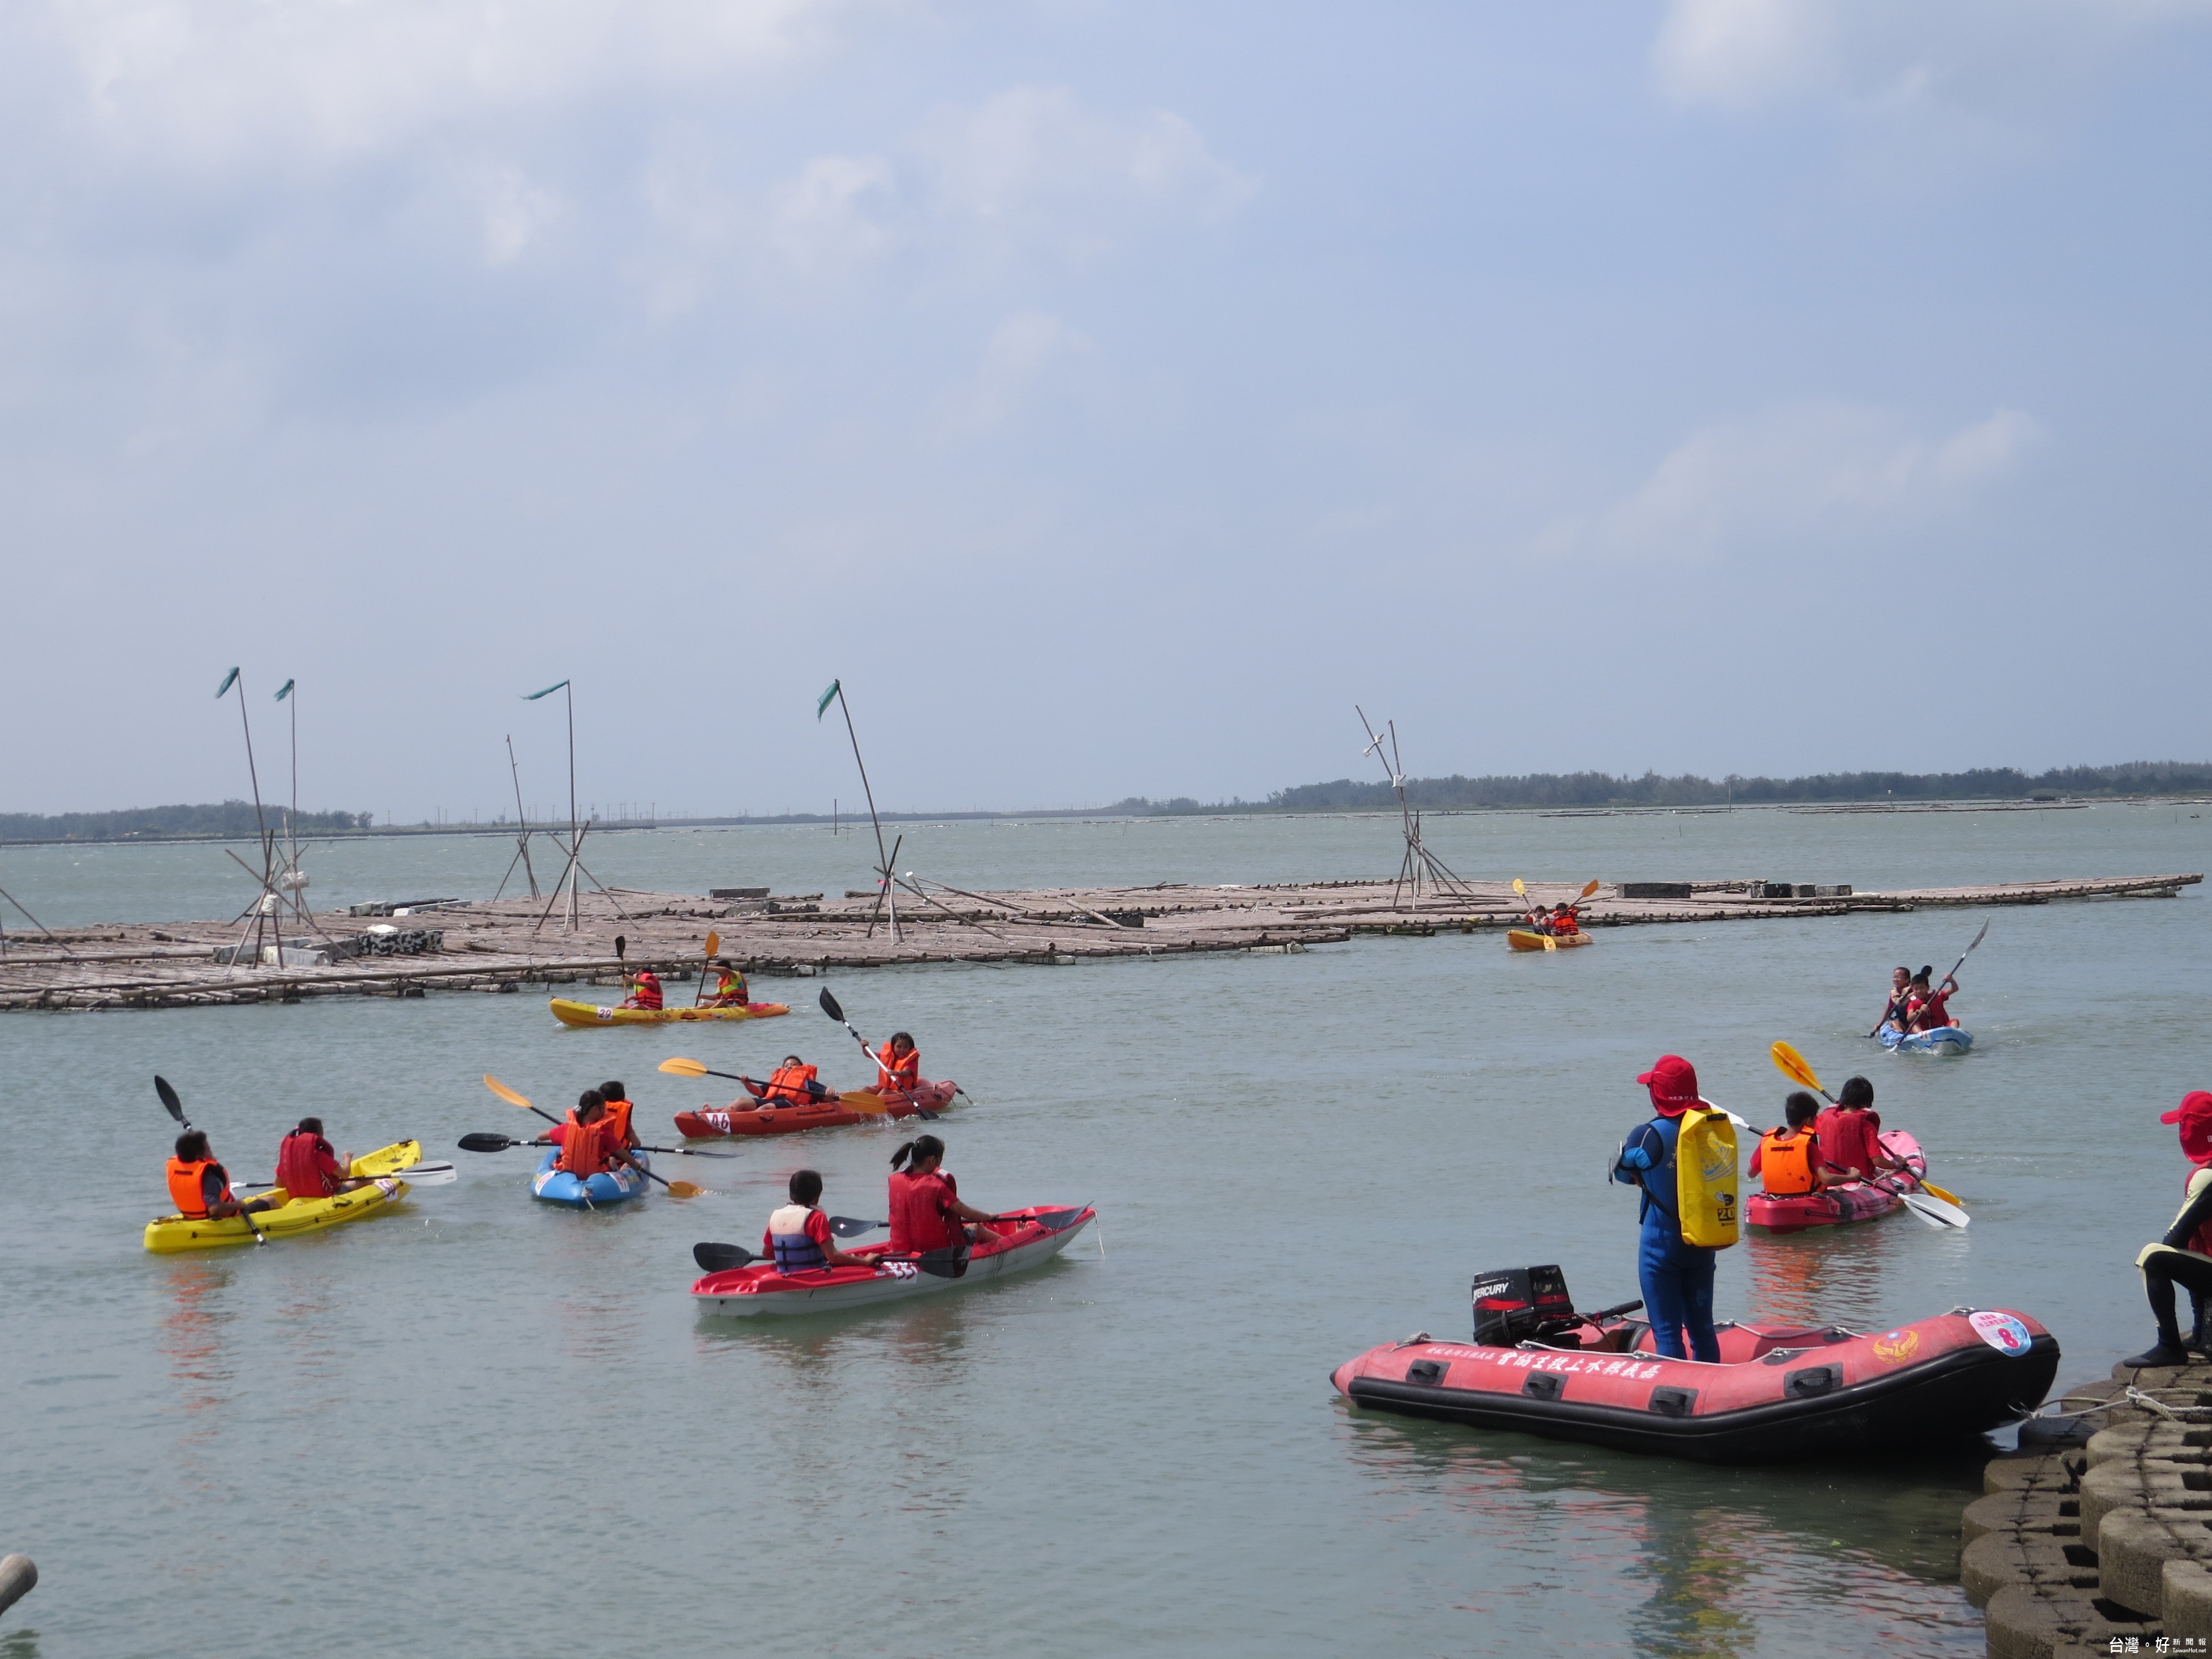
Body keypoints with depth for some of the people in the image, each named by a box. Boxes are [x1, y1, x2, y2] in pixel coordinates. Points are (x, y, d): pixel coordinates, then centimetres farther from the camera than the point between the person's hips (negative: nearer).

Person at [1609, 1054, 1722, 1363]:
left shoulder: (1648, 1136, -14)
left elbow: (1623, 1173, 1)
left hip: (1661, 1242, -5)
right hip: (1703, 1244, 5)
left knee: (1667, 1332, 1)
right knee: (1702, 1327, 15)